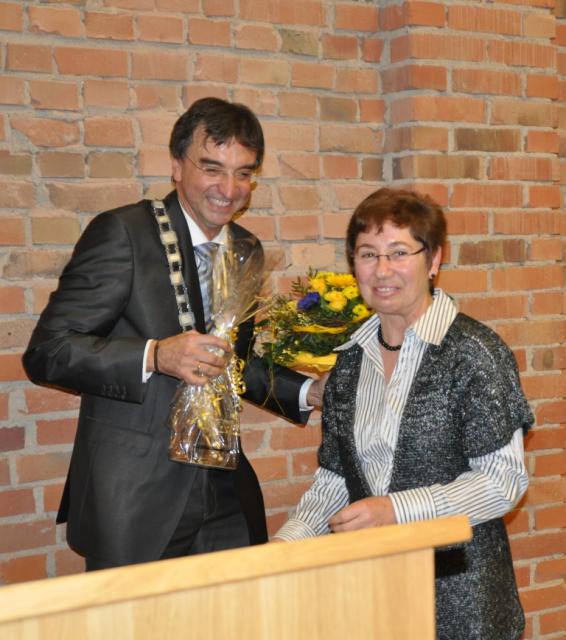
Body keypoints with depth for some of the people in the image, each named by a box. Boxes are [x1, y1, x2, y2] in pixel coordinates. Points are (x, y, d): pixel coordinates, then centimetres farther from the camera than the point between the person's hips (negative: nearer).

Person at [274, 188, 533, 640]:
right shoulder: (351, 360, 7)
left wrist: (396, 510, -22)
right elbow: (334, 479, 11)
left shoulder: (473, 352, -11)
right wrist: (289, 541, -6)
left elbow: (503, 479, -14)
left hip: (459, 594, -5)